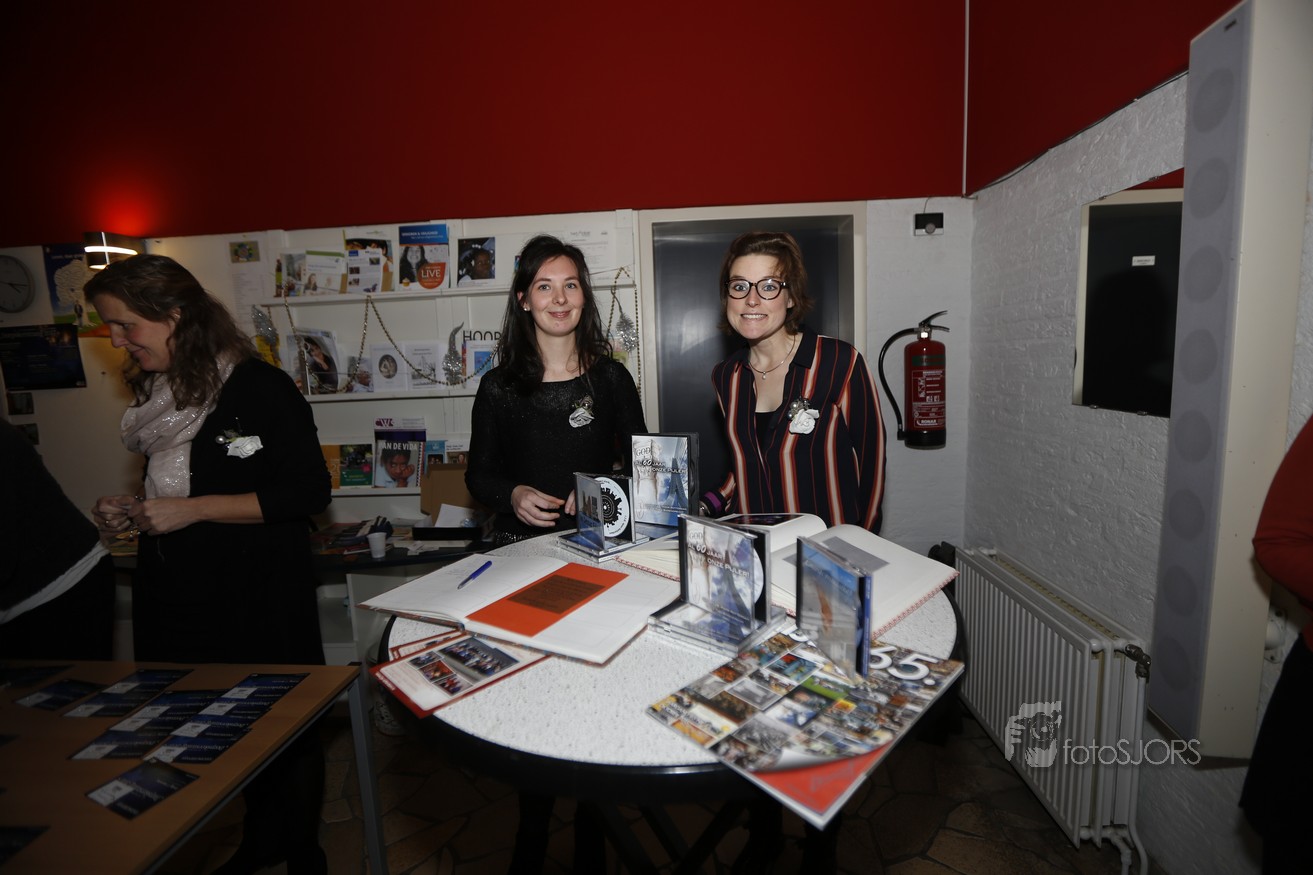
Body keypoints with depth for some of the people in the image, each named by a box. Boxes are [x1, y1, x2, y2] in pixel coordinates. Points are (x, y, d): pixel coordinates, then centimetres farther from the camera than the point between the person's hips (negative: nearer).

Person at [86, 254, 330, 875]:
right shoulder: (155, 394, 9)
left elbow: (308, 491, -18)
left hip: (256, 592, -7)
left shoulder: (258, 387, -15)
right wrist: (131, 512, 4)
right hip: (173, 591, 7)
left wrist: (193, 510, -18)